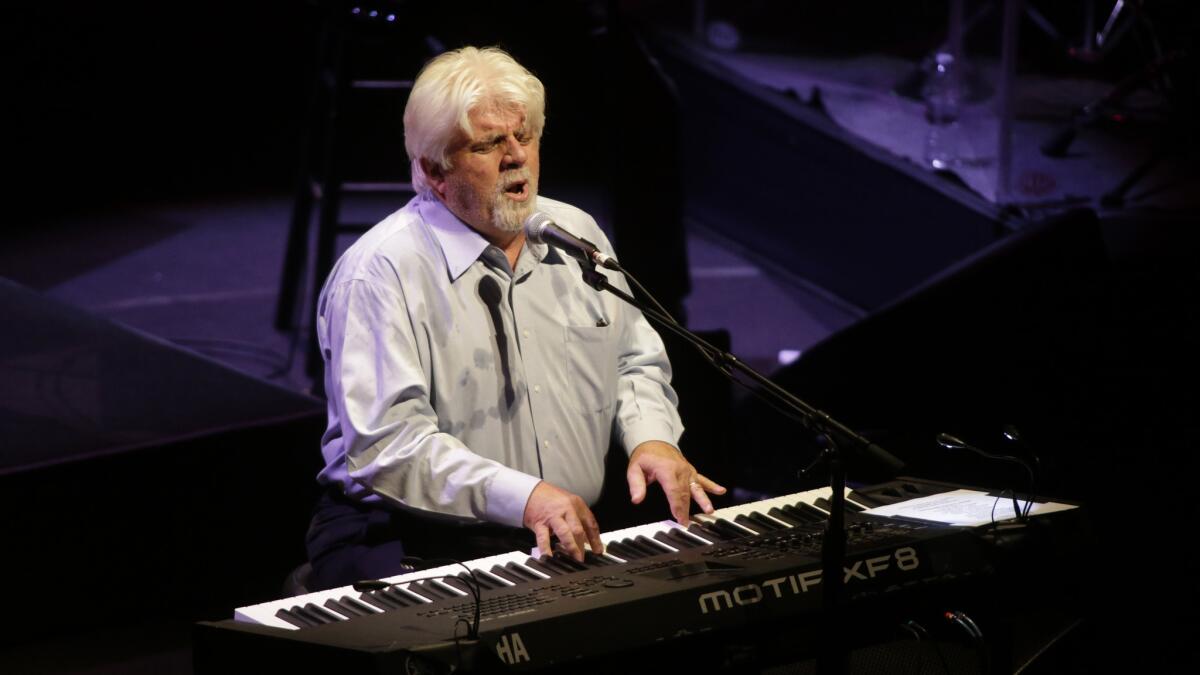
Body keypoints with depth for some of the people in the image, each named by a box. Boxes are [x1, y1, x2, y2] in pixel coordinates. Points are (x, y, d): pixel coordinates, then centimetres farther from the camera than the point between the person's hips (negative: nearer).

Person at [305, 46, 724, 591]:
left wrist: (650, 438, 2)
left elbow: (635, 361, 24)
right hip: (415, 543, -6)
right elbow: (388, 441, -19)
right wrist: (521, 498, -29)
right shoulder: (380, 273, -10)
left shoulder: (577, 234, 13)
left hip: (575, 543, 6)